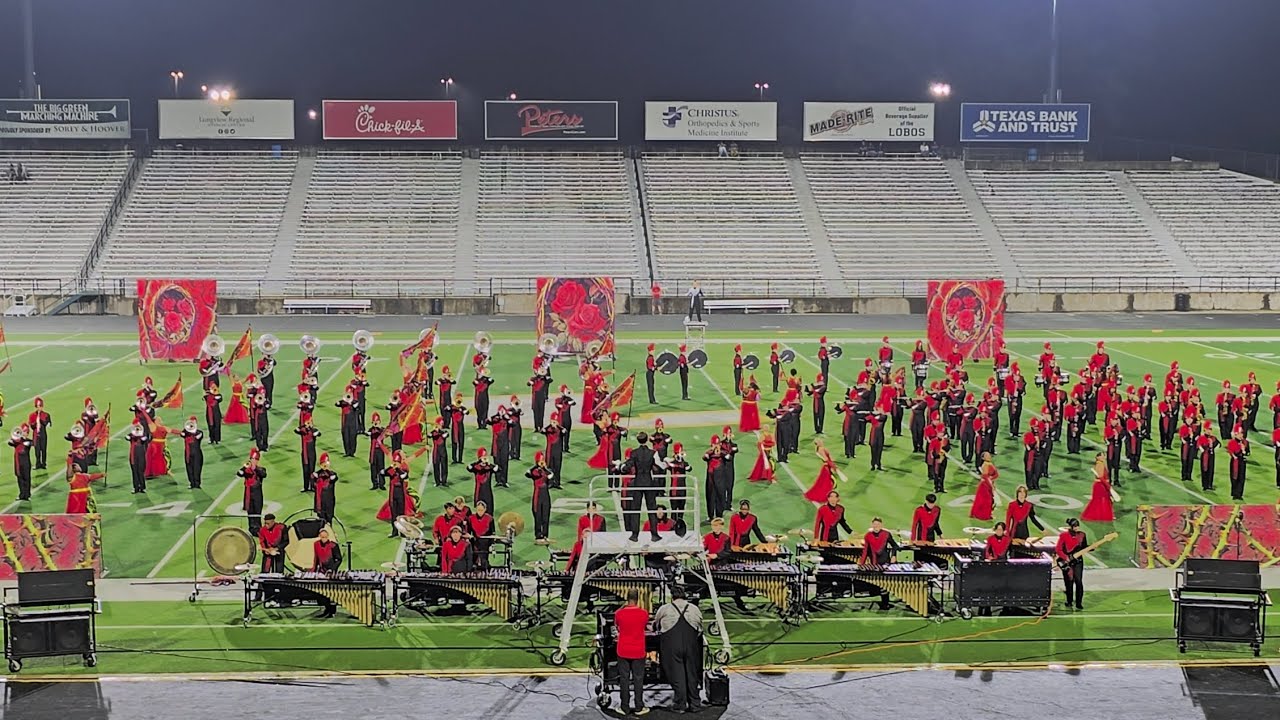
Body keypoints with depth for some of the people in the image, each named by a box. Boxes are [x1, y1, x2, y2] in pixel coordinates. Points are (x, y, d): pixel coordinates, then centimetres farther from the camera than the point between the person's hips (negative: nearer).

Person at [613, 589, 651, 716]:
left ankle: (625, 708, 10)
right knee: (638, 679, 7)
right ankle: (639, 707, 10)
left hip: (623, 652, 1)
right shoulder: (644, 613, -9)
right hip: (638, 652, 0)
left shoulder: (619, 613, -8)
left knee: (624, 679, 7)